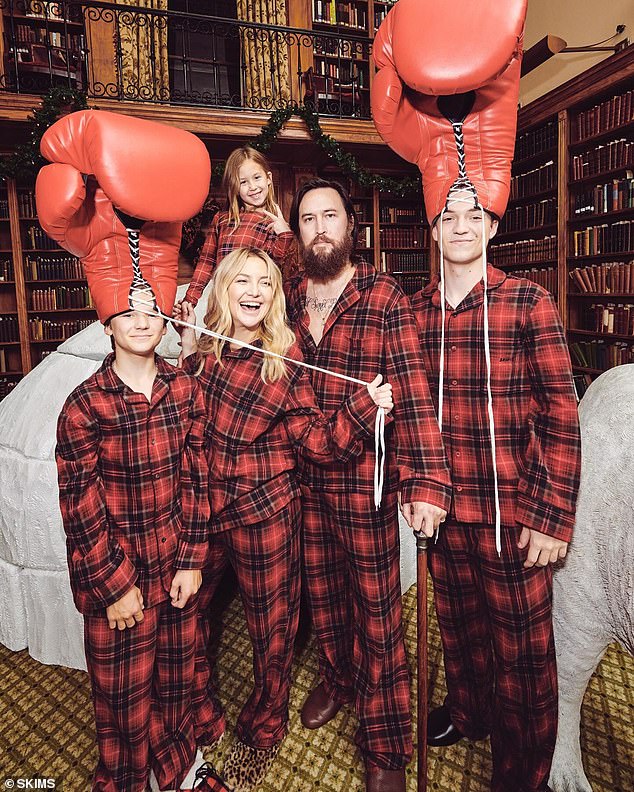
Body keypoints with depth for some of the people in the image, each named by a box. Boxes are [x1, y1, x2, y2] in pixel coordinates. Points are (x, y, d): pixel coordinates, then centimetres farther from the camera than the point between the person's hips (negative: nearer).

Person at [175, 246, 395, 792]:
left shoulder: (286, 362, -9)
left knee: (272, 632, 14)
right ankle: (202, 723, 44)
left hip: (265, 516, -3)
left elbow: (319, 442, -11)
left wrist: (365, 405, -26)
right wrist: (188, 357, -1)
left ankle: (262, 733, 43)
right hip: (201, 514, 3)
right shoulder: (202, 349, -1)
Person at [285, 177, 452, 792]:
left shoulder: (386, 299, -9)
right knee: (320, 593, 22)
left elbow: (412, 394, -17)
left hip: (365, 483, -4)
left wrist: (427, 482, -25)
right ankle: (335, 679, 51)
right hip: (301, 481, 4)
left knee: (377, 611, 9)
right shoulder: (286, 298, 5)